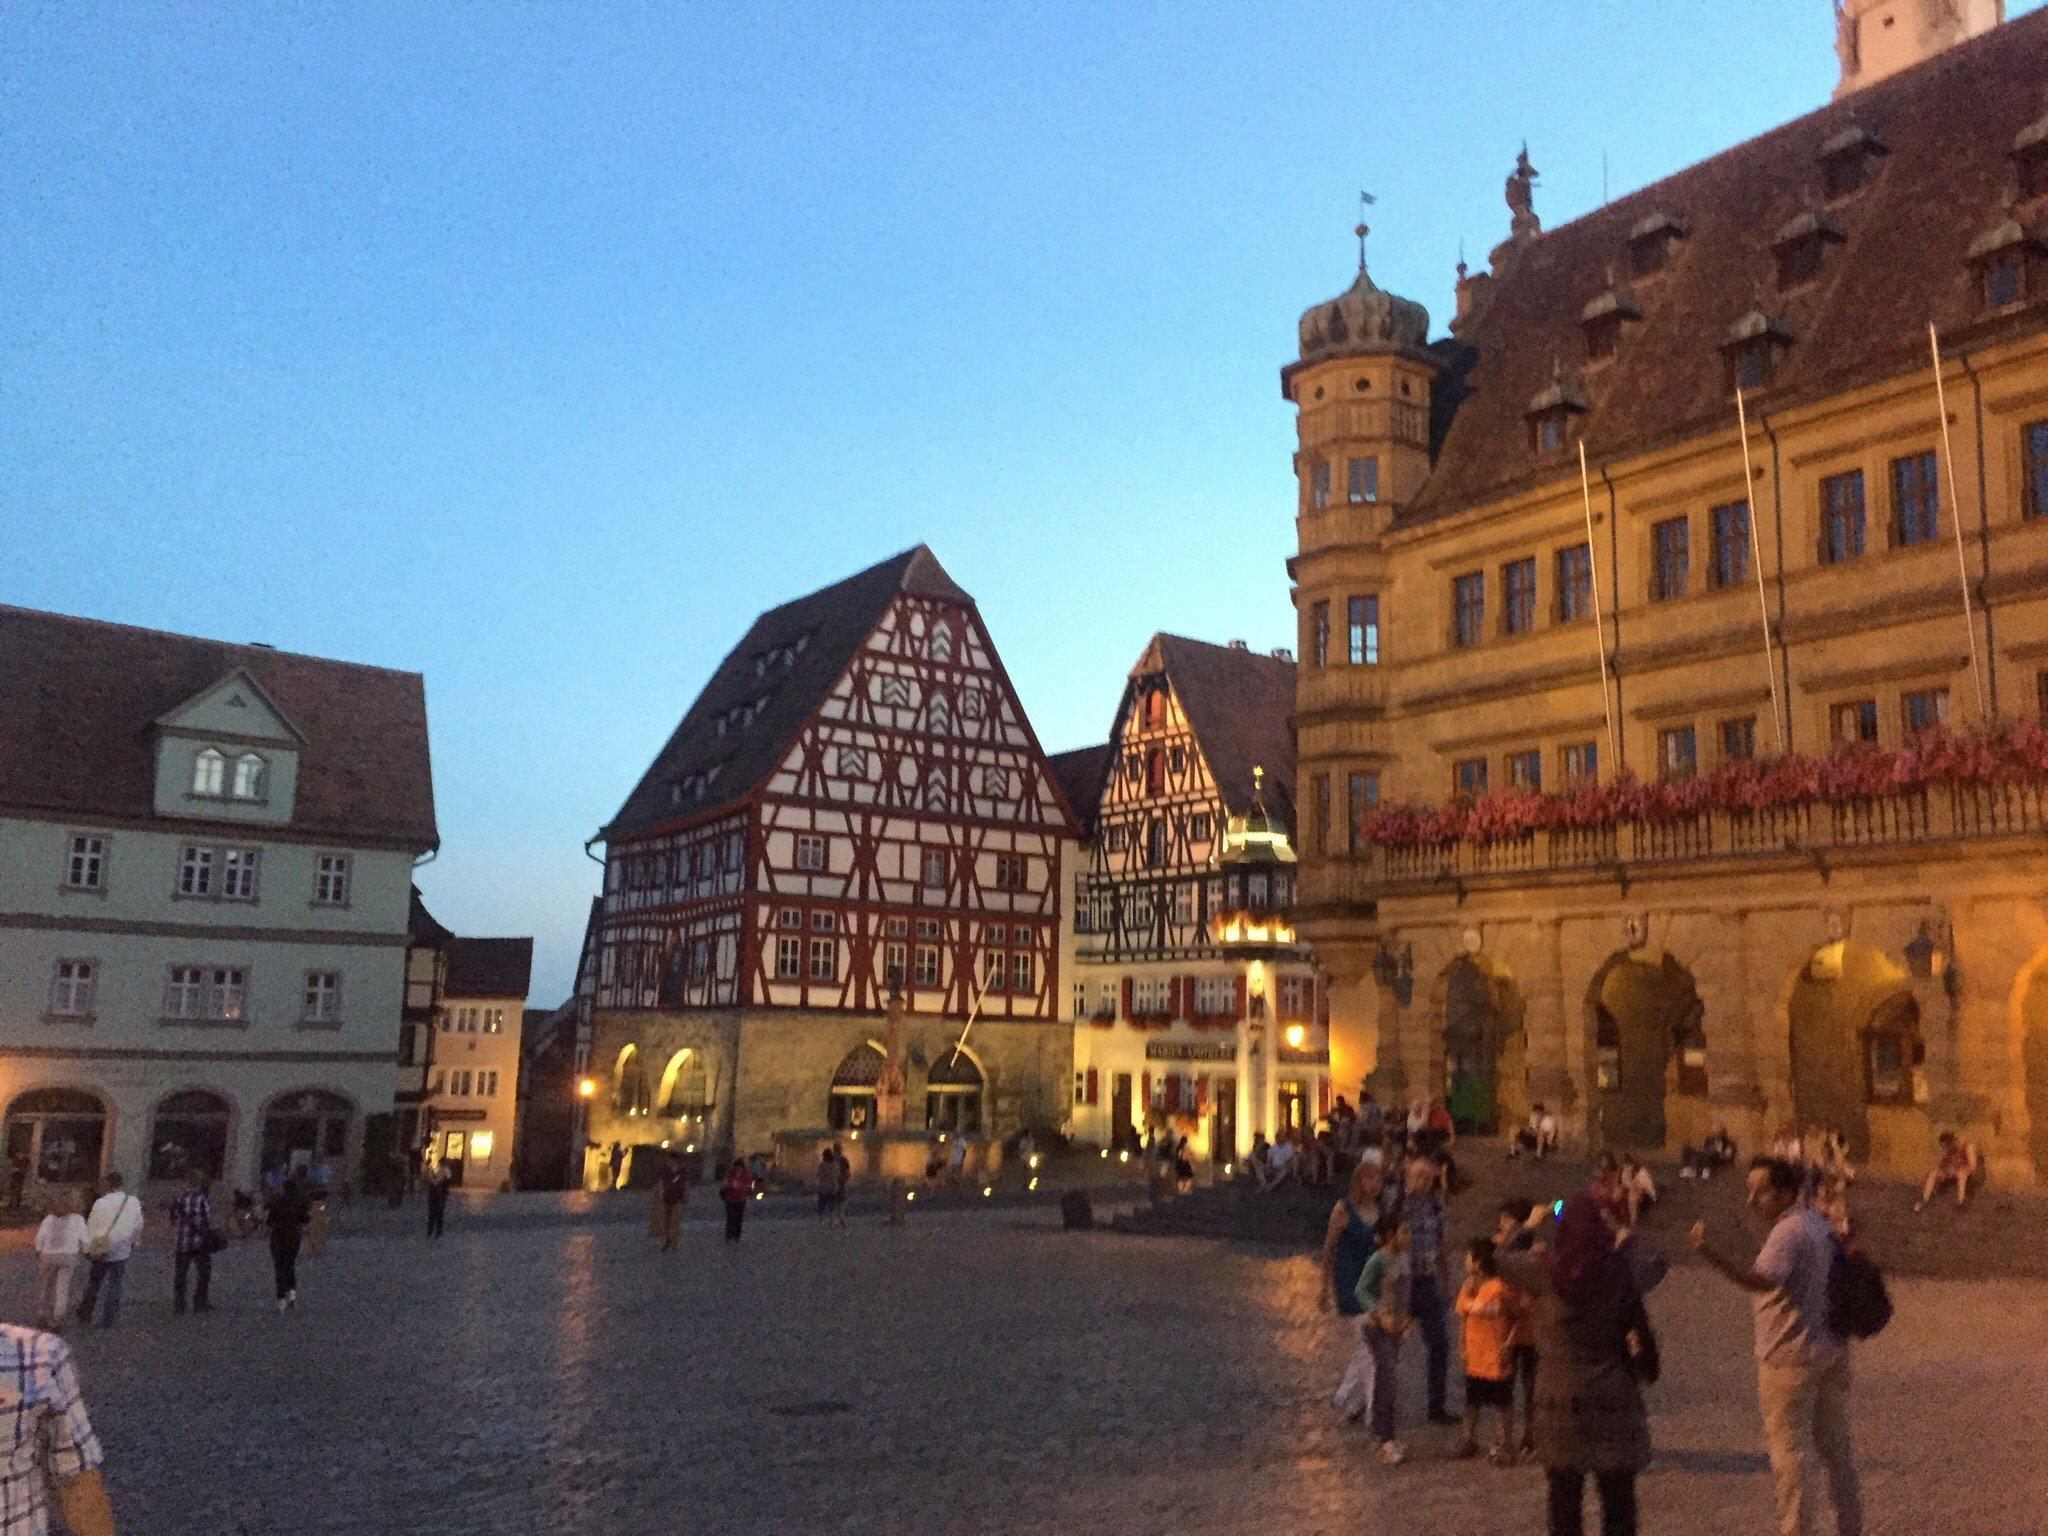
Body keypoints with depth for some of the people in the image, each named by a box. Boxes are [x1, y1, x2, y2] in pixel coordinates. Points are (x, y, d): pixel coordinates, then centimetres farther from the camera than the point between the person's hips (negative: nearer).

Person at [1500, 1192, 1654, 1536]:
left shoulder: (1546, 1271, -6)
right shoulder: (1619, 1273, -6)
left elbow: (1501, 1261, 10)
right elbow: (1640, 1331, 0)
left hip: (1561, 1400, 0)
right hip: (1614, 1400, 0)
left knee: (1565, 1500, 10)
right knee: (1618, 1501, 9)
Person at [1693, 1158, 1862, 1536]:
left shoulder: (1788, 1232, -22)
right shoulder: (1817, 1222, 9)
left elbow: (1761, 1280, -38)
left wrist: (1712, 1253, -52)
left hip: (1790, 1360, -10)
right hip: (1831, 1353, 10)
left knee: (1790, 1452, -1)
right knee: (1836, 1447, 20)